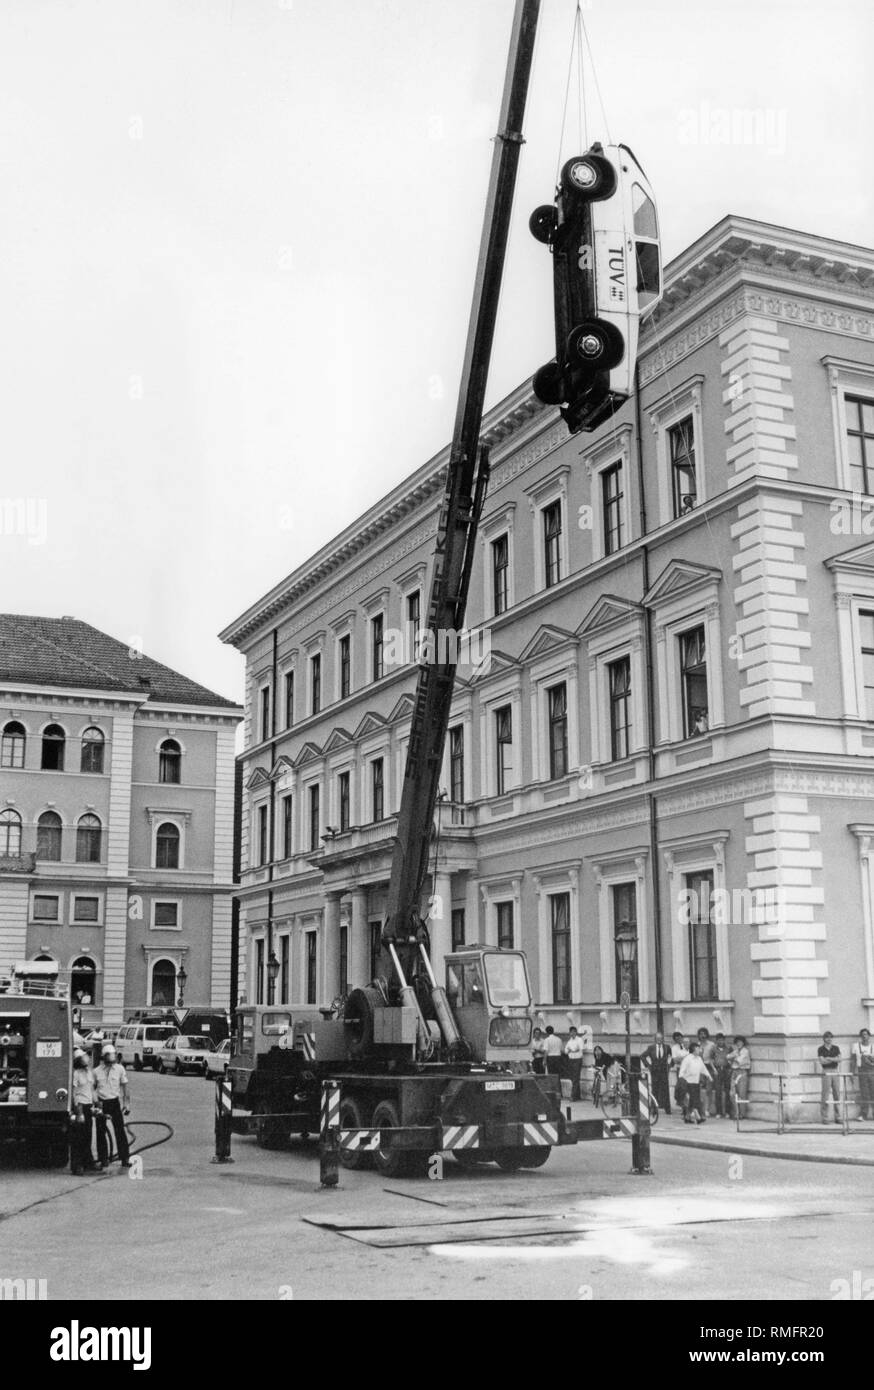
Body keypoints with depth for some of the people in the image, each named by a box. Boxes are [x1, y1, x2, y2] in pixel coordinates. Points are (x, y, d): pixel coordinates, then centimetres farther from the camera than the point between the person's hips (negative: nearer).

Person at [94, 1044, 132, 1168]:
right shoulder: (97, 1071, 2)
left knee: (120, 1131, -3)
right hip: (101, 1103, 1)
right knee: (100, 1132, 5)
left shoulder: (119, 1069, 1)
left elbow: (125, 1087, 5)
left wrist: (127, 1104, 0)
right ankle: (102, 1159, 17)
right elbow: (93, 1088, 9)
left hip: (114, 1102, -1)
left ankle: (125, 1159, 1)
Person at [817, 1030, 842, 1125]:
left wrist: (829, 1058, -15)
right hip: (826, 1072, -3)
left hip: (835, 1072, 3)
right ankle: (824, 1118, -2)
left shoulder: (836, 1048, 11)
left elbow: (839, 1059, 1)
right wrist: (834, 1059, -8)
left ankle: (837, 1117, 9)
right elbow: (822, 1061, -8)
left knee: (837, 1095, 3)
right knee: (825, 1096, -6)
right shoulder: (821, 1049, 2)